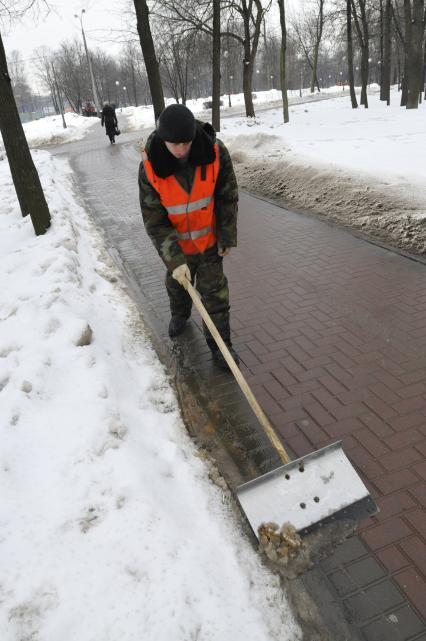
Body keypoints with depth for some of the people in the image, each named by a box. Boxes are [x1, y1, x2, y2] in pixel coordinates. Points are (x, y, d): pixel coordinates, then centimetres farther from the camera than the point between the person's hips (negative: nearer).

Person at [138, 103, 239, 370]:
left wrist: (227, 237, -7)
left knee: (214, 288, 2)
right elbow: (155, 221, -21)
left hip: (210, 237, -1)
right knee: (177, 281, 22)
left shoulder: (216, 152, -24)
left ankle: (219, 343, 17)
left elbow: (228, 196, -10)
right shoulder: (150, 168, -25)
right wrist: (174, 259, -27)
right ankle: (180, 314, 54)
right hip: (176, 240, 1)